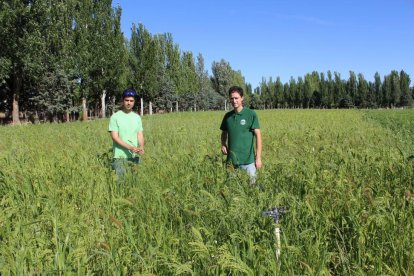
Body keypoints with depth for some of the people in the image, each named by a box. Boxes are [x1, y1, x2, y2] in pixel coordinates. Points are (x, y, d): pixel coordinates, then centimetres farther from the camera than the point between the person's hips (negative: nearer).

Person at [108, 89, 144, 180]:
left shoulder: (137, 117, 10)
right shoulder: (115, 117, -4)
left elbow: (140, 135, 7)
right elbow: (114, 137, -10)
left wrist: (141, 147, -15)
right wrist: (130, 147, -20)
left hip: (135, 156, 4)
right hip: (120, 156, -4)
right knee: (120, 180, -4)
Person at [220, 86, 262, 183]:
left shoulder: (251, 114, -5)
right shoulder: (227, 116, 7)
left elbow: (258, 135, -7)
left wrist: (258, 157, -11)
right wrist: (223, 145, 0)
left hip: (248, 160, -4)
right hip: (231, 160, 4)